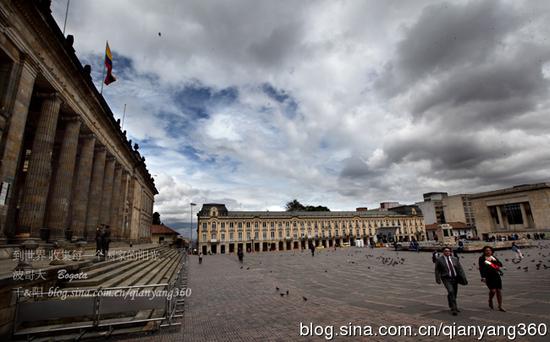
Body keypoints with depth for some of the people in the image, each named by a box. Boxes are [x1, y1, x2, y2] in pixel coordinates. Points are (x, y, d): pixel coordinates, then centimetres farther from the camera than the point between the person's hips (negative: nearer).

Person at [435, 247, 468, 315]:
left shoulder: (455, 259, 6)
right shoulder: (439, 260, -5)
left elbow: (460, 269, 5)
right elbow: (437, 270, -2)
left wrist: (463, 278, -3)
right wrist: (438, 279, -7)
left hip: (455, 278, 4)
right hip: (446, 279, -4)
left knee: (454, 293, 13)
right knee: (451, 292, -19)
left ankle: (452, 307, 33)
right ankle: (453, 308, -13)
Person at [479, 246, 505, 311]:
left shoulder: (493, 257, 13)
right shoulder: (482, 258, -1)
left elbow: (500, 264, 4)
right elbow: (481, 268, -5)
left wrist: (493, 260, -12)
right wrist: (483, 277, -11)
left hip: (496, 276, 5)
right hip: (488, 277, -5)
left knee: (499, 291, 4)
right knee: (493, 290, -13)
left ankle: (500, 307, 16)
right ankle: (490, 301, 16)